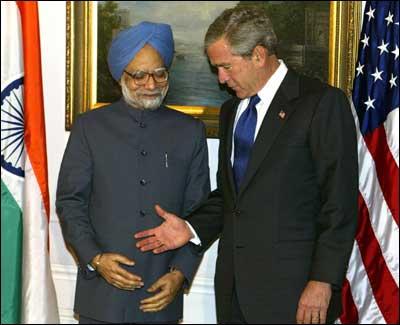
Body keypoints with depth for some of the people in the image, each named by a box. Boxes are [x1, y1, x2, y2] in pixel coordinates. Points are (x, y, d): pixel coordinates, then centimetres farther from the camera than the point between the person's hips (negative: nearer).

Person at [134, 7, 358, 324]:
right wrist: (191, 228, 5)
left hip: (290, 287, -6)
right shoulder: (232, 111, 17)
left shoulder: (322, 102, -7)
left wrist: (323, 281, -14)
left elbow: (340, 202, -11)